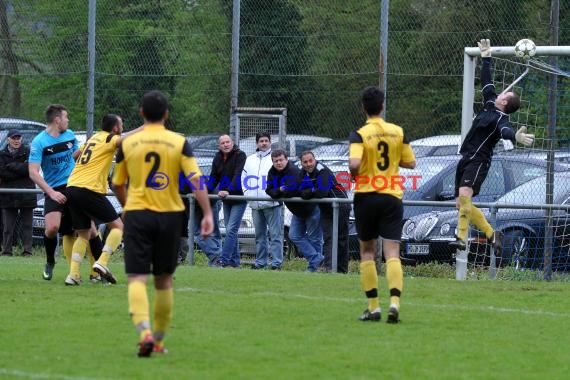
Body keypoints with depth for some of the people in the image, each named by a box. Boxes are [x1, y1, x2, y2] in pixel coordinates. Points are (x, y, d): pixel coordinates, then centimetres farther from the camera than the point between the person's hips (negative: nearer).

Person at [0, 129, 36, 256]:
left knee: (27, 224, 0)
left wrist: (11, 166, -7)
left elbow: (29, 168, -10)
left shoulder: (28, 152, 4)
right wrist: (20, 168, -10)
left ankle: (27, 251, 2)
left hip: (26, 193, -1)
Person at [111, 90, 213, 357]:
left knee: (137, 279, -6)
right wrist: (207, 213, -10)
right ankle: (159, 340, 22)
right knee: (164, 280, 15)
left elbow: (117, 185, 11)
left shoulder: (128, 143, 1)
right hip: (169, 215, 1)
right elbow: (196, 180, -11)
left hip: (137, 214, -1)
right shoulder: (179, 143, -1)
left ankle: (144, 332, -29)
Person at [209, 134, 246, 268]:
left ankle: (224, 260, -17)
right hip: (226, 199, 7)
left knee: (231, 230, -13)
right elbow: (214, 177, 9)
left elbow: (238, 176, -24)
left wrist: (228, 191, -35)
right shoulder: (218, 158, 6)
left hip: (239, 198, -7)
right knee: (231, 230, 9)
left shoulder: (240, 155, -13)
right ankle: (234, 261, 14)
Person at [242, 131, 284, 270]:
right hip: (256, 205, 6)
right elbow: (244, 178, 21)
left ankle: (276, 262, -8)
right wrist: (247, 192, 6)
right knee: (259, 235, 12)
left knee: (275, 234, -8)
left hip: (272, 203, -6)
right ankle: (260, 261, 17)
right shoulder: (250, 159, 17)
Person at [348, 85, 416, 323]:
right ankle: (394, 302, -23)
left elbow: (354, 163, -24)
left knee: (367, 251, 13)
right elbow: (410, 163, 8)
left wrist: (354, 175, -3)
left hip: (366, 197, -1)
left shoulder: (359, 134, -9)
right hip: (392, 197, 2)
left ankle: (373, 307, 11)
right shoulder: (398, 132, 2)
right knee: (392, 253, -4)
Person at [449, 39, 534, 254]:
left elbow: (505, 130, -35)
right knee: (462, 204, 9)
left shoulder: (500, 118, -14)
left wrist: (515, 137, -57)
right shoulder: (490, 105, 11)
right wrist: (485, 59, 31)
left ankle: (462, 238, -36)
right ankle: (492, 234, 17)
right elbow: (486, 83, 24)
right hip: (466, 160, 10)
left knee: (464, 194, -30)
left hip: (478, 161, -10)